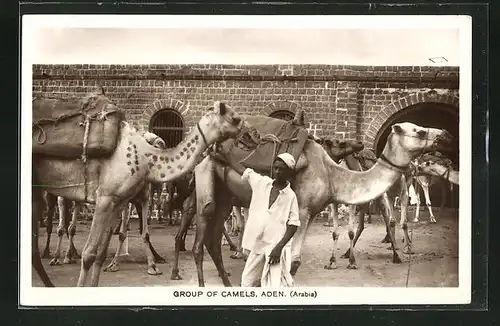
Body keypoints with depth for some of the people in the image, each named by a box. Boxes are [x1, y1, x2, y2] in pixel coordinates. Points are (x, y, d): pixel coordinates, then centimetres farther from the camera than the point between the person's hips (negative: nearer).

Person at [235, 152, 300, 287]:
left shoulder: (290, 196, -6)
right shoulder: (261, 182, 2)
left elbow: (293, 224, -6)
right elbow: (244, 170, 14)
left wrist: (279, 247, -16)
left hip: (276, 247, -4)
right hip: (257, 245, 4)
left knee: (277, 285, -11)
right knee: (247, 282, 11)